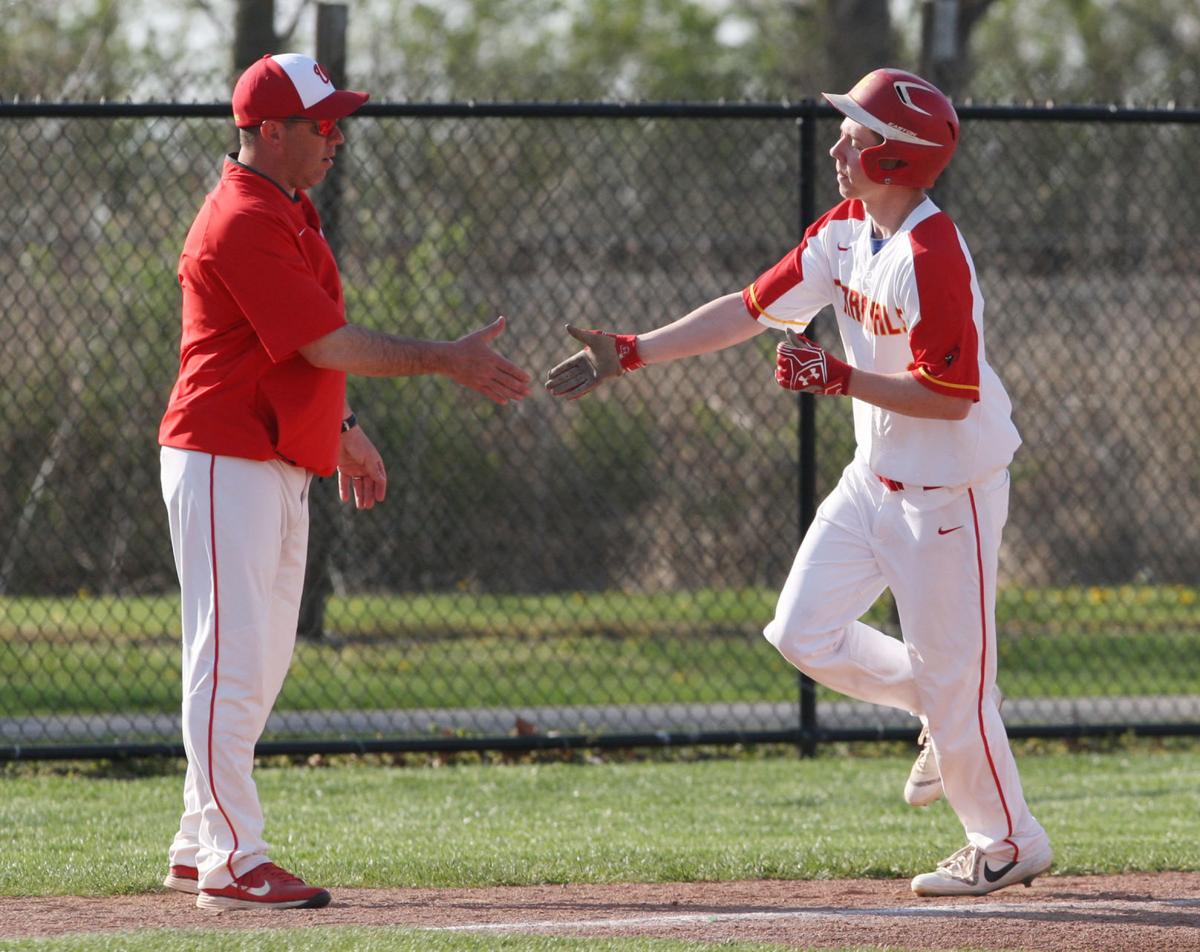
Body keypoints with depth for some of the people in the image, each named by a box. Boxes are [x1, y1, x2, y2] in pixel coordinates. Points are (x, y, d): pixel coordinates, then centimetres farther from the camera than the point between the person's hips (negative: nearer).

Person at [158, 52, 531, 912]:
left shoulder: (289, 211, 15)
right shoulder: (243, 224, -18)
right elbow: (326, 344, -20)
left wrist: (344, 430, 25)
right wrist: (446, 361, -15)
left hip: (281, 467, 11)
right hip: (225, 463, -11)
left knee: (264, 664, 13)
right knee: (232, 663, -10)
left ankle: (200, 847, 20)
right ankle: (232, 864, -10)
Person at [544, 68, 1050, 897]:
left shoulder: (933, 257, -25)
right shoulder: (843, 231, 3)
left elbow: (951, 394, -26)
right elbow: (751, 308, 7)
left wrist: (840, 379, -25)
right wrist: (631, 352, 3)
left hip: (950, 490, -9)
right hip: (877, 477, 9)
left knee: (950, 675, -2)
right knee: (805, 633, 7)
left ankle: (1009, 845, 16)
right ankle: (944, 716, 25)